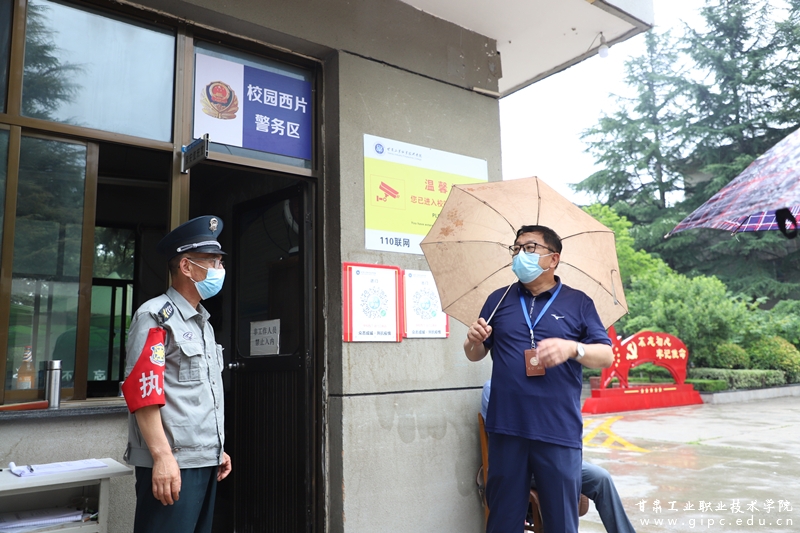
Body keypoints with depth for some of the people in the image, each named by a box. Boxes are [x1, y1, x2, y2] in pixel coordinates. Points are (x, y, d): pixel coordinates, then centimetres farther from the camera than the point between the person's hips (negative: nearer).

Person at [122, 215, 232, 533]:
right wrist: (163, 456, -22)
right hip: (172, 464, -8)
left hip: (206, 460, 8)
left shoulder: (203, 322, 17)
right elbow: (142, 391, -18)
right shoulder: (157, 316, -9)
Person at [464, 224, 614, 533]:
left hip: (558, 431, -1)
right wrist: (474, 340, -11)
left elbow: (606, 357, 1)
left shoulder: (578, 303, 5)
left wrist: (573, 348, -19)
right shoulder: (499, 300, 10)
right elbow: (475, 355, 13)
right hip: (506, 429, 2)